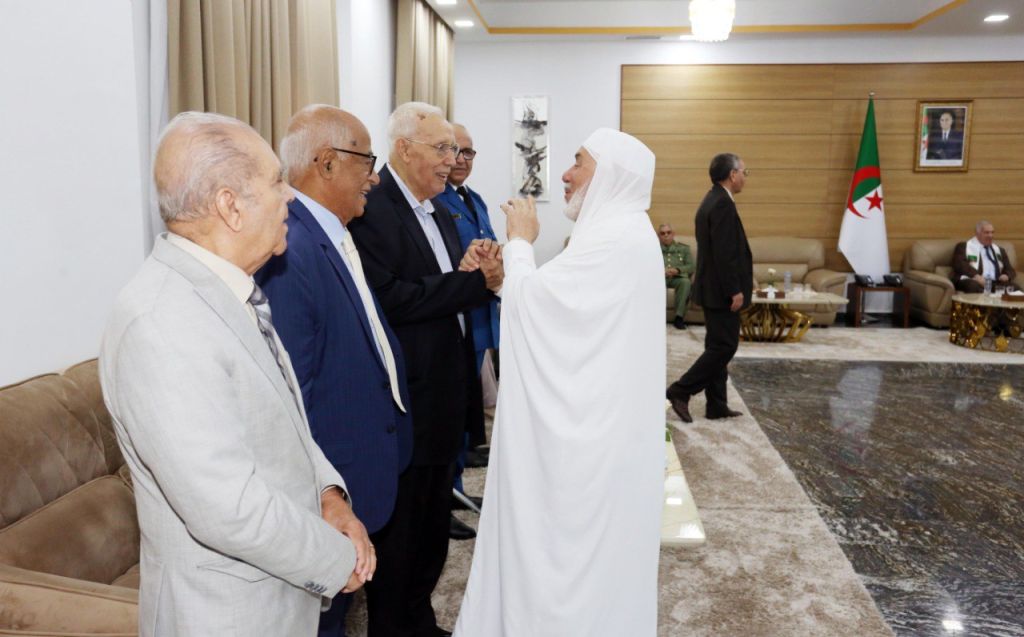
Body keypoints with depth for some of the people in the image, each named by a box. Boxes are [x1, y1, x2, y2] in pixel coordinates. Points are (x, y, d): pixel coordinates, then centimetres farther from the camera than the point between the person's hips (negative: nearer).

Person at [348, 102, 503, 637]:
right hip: (406, 407, -9)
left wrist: (481, 272, -8)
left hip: (445, 400, 9)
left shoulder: (438, 211, 12)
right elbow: (388, 298, -27)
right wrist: (475, 281, -22)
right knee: (399, 529, 8)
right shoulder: (372, 209, -16)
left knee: (434, 528, 22)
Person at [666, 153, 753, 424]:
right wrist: (735, 290, -20)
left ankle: (717, 405, 17)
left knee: (718, 346, 12)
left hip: (713, 288, 10)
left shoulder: (712, 200, 14)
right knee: (724, 346, -5)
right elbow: (724, 253, -23)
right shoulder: (723, 203, -17)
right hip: (721, 290, -10)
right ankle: (681, 391, -1)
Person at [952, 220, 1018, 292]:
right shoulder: (964, 246, 11)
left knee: (1014, 288, -29)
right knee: (973, 285, -40)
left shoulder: (999, 250, 28)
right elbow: (959, 265, -5)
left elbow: (1009, 270, 25)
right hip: (973, 281, -4)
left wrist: (1006, 276, -1)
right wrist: (976, 275, -22)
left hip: (996, 283, 4)